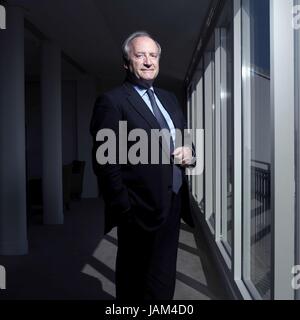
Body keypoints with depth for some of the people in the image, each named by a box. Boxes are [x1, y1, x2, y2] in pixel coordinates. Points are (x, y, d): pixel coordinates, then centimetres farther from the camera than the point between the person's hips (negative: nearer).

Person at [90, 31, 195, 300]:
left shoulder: (169, 98, 13)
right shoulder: (112, 102, -10)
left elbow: (185, 137, 21)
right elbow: (106, 163, -15)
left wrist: (189, 151, -3)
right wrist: (125, 212, -18)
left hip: (174, 205, 7)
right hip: (142, 212, -7)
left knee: (164, 282, 21)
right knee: (136, 287, 11)